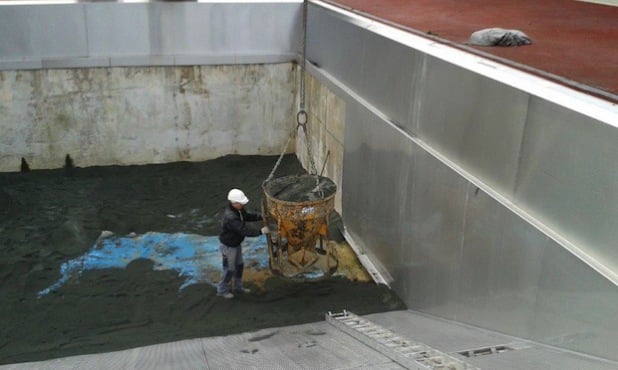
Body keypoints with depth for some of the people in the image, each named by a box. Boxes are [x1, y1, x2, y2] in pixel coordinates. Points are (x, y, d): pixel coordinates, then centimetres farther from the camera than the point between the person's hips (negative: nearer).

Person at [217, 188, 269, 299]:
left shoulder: (238, 209, -10)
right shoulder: (230, 218, -39)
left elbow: (247, 216, 8)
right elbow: (244, 231, -41)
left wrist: (262, 216, -5)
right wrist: (261, 231, -36)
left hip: (235, 243, 9)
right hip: (228, 246, -9)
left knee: (239, 265, 22)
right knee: (229, 269, 10)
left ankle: (237, 287, 42)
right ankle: (222, 290, 33)